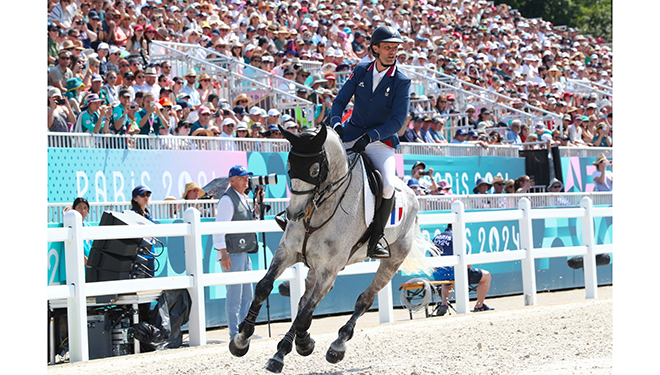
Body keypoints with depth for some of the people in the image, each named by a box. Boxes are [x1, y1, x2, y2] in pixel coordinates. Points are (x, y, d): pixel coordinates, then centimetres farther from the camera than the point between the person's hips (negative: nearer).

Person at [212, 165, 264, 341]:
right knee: (234, 296, -7)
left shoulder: (243, 198, 17)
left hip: (244, 252, 9)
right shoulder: (227, 199, -11)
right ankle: (234, 333, -3)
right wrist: (223, 253, -22)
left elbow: (251, 220, 30)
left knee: (248, 296, 12)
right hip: (232, 254, -9)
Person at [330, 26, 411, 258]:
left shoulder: (402, 82, -6)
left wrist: (371, 136, -26)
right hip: (349, 136, 3)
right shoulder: (360, 71, 3)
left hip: (381, 142, -3)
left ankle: (375, 239, -12)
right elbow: (340, 101, 4)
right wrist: (336, 123, -17)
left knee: (388, 185, -26)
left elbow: (397, 121, -13)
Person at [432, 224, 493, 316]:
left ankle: (444, 303, 21)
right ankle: (479, 306, 17)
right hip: (453, 273, -7)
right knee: (486, 276, 10)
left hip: (437, 275, 7)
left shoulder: (436, 238, 12)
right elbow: (467, 263, -12)